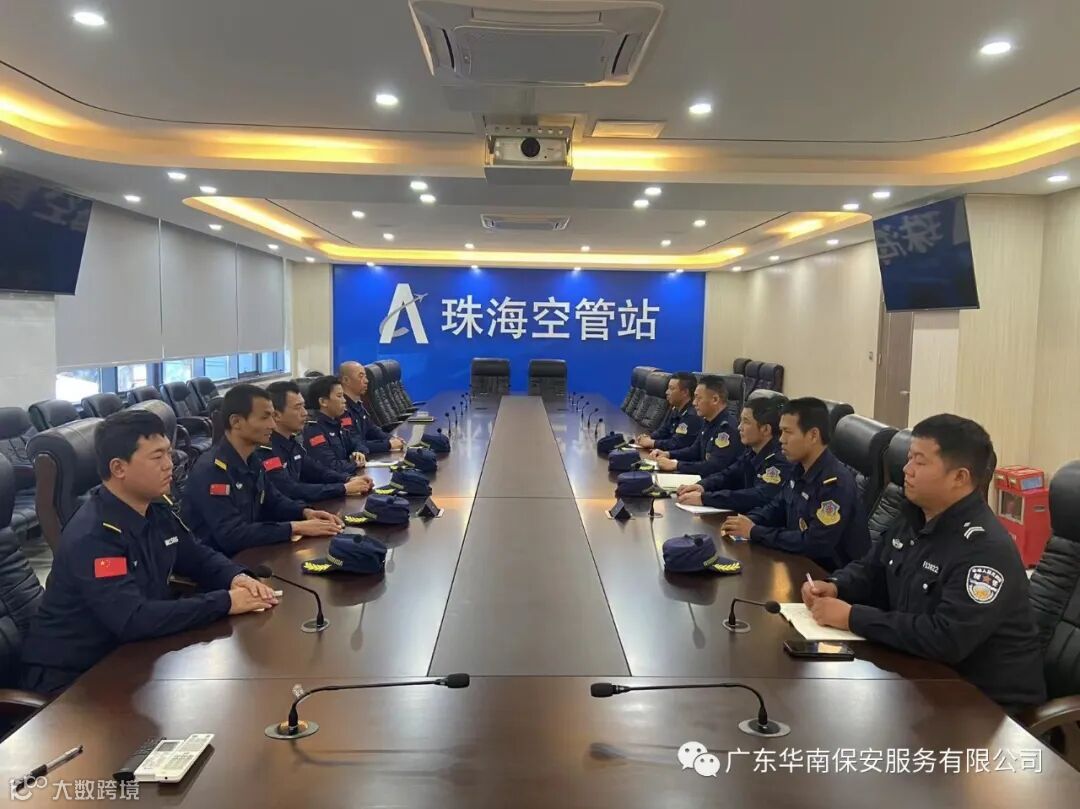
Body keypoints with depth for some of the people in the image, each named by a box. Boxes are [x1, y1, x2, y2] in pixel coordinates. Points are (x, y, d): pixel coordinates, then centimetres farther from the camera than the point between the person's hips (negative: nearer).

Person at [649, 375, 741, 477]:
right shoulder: (708, 421, 8)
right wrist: (667, 454, 4)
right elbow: (695, 451, 20)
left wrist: (675, 465, -24)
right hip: (705, 478, 8)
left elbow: (714, 467, -29)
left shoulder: (728, 428, -23)